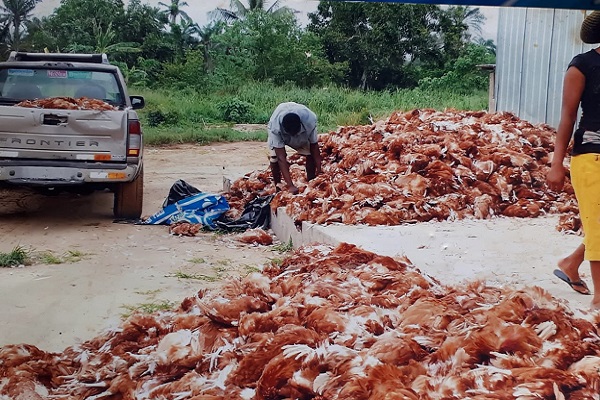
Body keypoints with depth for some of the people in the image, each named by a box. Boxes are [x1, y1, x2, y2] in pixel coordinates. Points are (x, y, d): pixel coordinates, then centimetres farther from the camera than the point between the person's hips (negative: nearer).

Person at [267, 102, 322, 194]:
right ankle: (278, 186, -1)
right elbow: (281, 158, -43)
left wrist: (318, 167, -24)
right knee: (274, 157, -21)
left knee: (311, 154, -16)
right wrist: (290, 185, -46)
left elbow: (314, 145, -25)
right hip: (280, 134, -1)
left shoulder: (310, 121, -40)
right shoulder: (275, 127, -44)